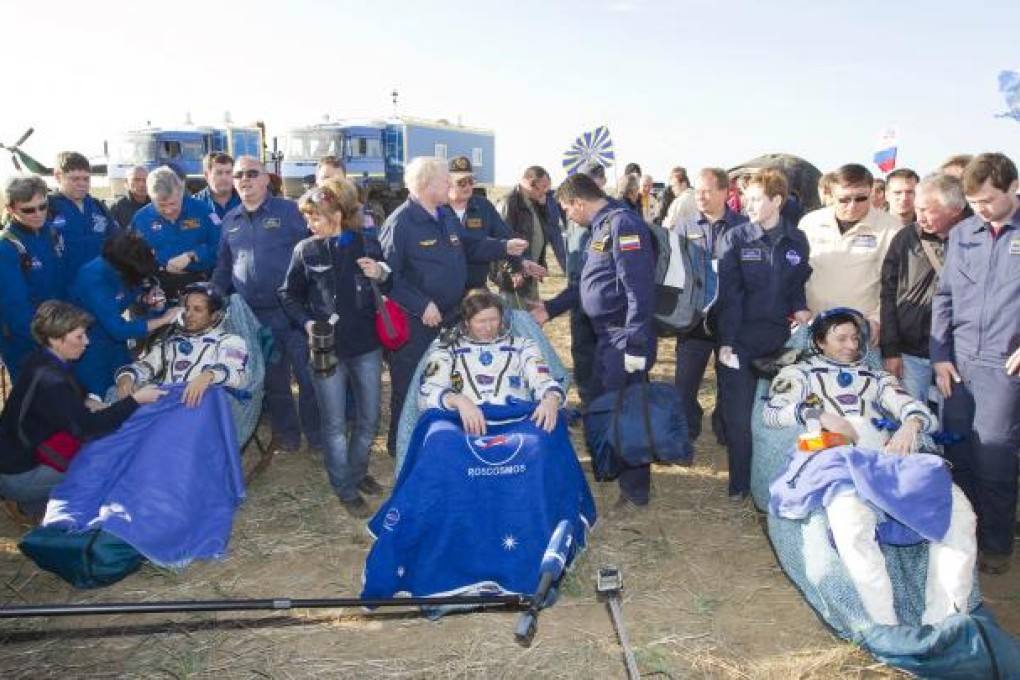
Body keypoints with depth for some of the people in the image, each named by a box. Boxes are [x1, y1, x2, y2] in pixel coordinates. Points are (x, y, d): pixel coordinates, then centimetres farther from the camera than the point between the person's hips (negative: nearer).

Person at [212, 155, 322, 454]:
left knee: (308, 375, 0)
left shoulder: (289, 211, -3)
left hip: (294, 311, -5)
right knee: (272, 379, 14)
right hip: (254, 316, 5)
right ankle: (286, 434, 29)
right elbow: (223, 267, 18)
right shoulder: (230, 221, 13)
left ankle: (317, 435, 15)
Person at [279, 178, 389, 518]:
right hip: (327, 346, -1)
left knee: (370, 417, 12)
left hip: (367, 344, 2)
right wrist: (307, 322, -9)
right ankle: (345, 488, 22)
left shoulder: (368, 245, -1)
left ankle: (357, 471, 36)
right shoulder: (306, 250, -2)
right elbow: (289, 295, 7)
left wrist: (381, 276, -13)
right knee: (335, 423, 5)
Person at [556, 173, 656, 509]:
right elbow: (590, 284, 24)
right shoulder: (602, 226, 15)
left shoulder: (623, 223, -16)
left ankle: (635, 490, 15)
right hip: (607, 335, 10)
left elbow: (639, 288, -23)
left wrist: (636, 345, -25)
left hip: (625, 337, -10)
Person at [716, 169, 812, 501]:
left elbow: (798, 284, 15)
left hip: (779, 337, 2)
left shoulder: (797, 240, 4)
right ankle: (740, 483, 15)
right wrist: (726, 341, -13)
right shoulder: (737, 237, -4)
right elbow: (729, 294, -8)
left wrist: (800, 308, -6)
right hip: (740, 340, -2)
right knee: (739, 415, 1)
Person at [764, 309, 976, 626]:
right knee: (851, 524, -38)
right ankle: (887, 629, -34)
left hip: (890, 457, 4)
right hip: (835, 459, -4)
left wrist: (911, 423, -5)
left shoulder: (877, 378, 33)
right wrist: (820, 415, -8)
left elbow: (921, 411, 20)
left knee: (958, 512, -24)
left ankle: (942, 621, -24)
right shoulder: (800, 372, 24)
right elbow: (772, 412, 6)